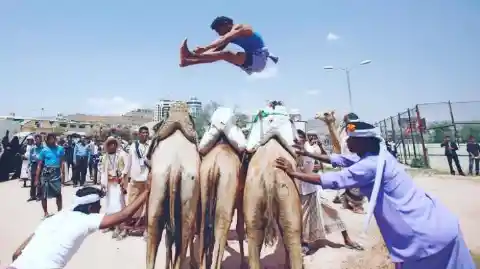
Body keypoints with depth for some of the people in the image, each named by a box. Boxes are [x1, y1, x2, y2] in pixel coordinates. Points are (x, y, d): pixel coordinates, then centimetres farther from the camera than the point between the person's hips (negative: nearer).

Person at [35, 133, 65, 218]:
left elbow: (62, 162, 6)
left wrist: (62, 173, -3)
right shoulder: (44, 150, -1)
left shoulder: (60, 149, 4)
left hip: (56, 173, 0)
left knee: (58, 193, 1)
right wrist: (37, 178, -3)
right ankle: (45, 212, 21)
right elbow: (39, 165, 0)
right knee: (44, 194, 7)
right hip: (45, 173, 0)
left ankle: (60, 211, 13)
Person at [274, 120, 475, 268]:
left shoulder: (371, 165, -24)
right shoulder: (376, 155, 5)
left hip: (427, 234, -8)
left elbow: (332, 180, -22)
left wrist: (293, 173, -14)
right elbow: (339, 160, 12)